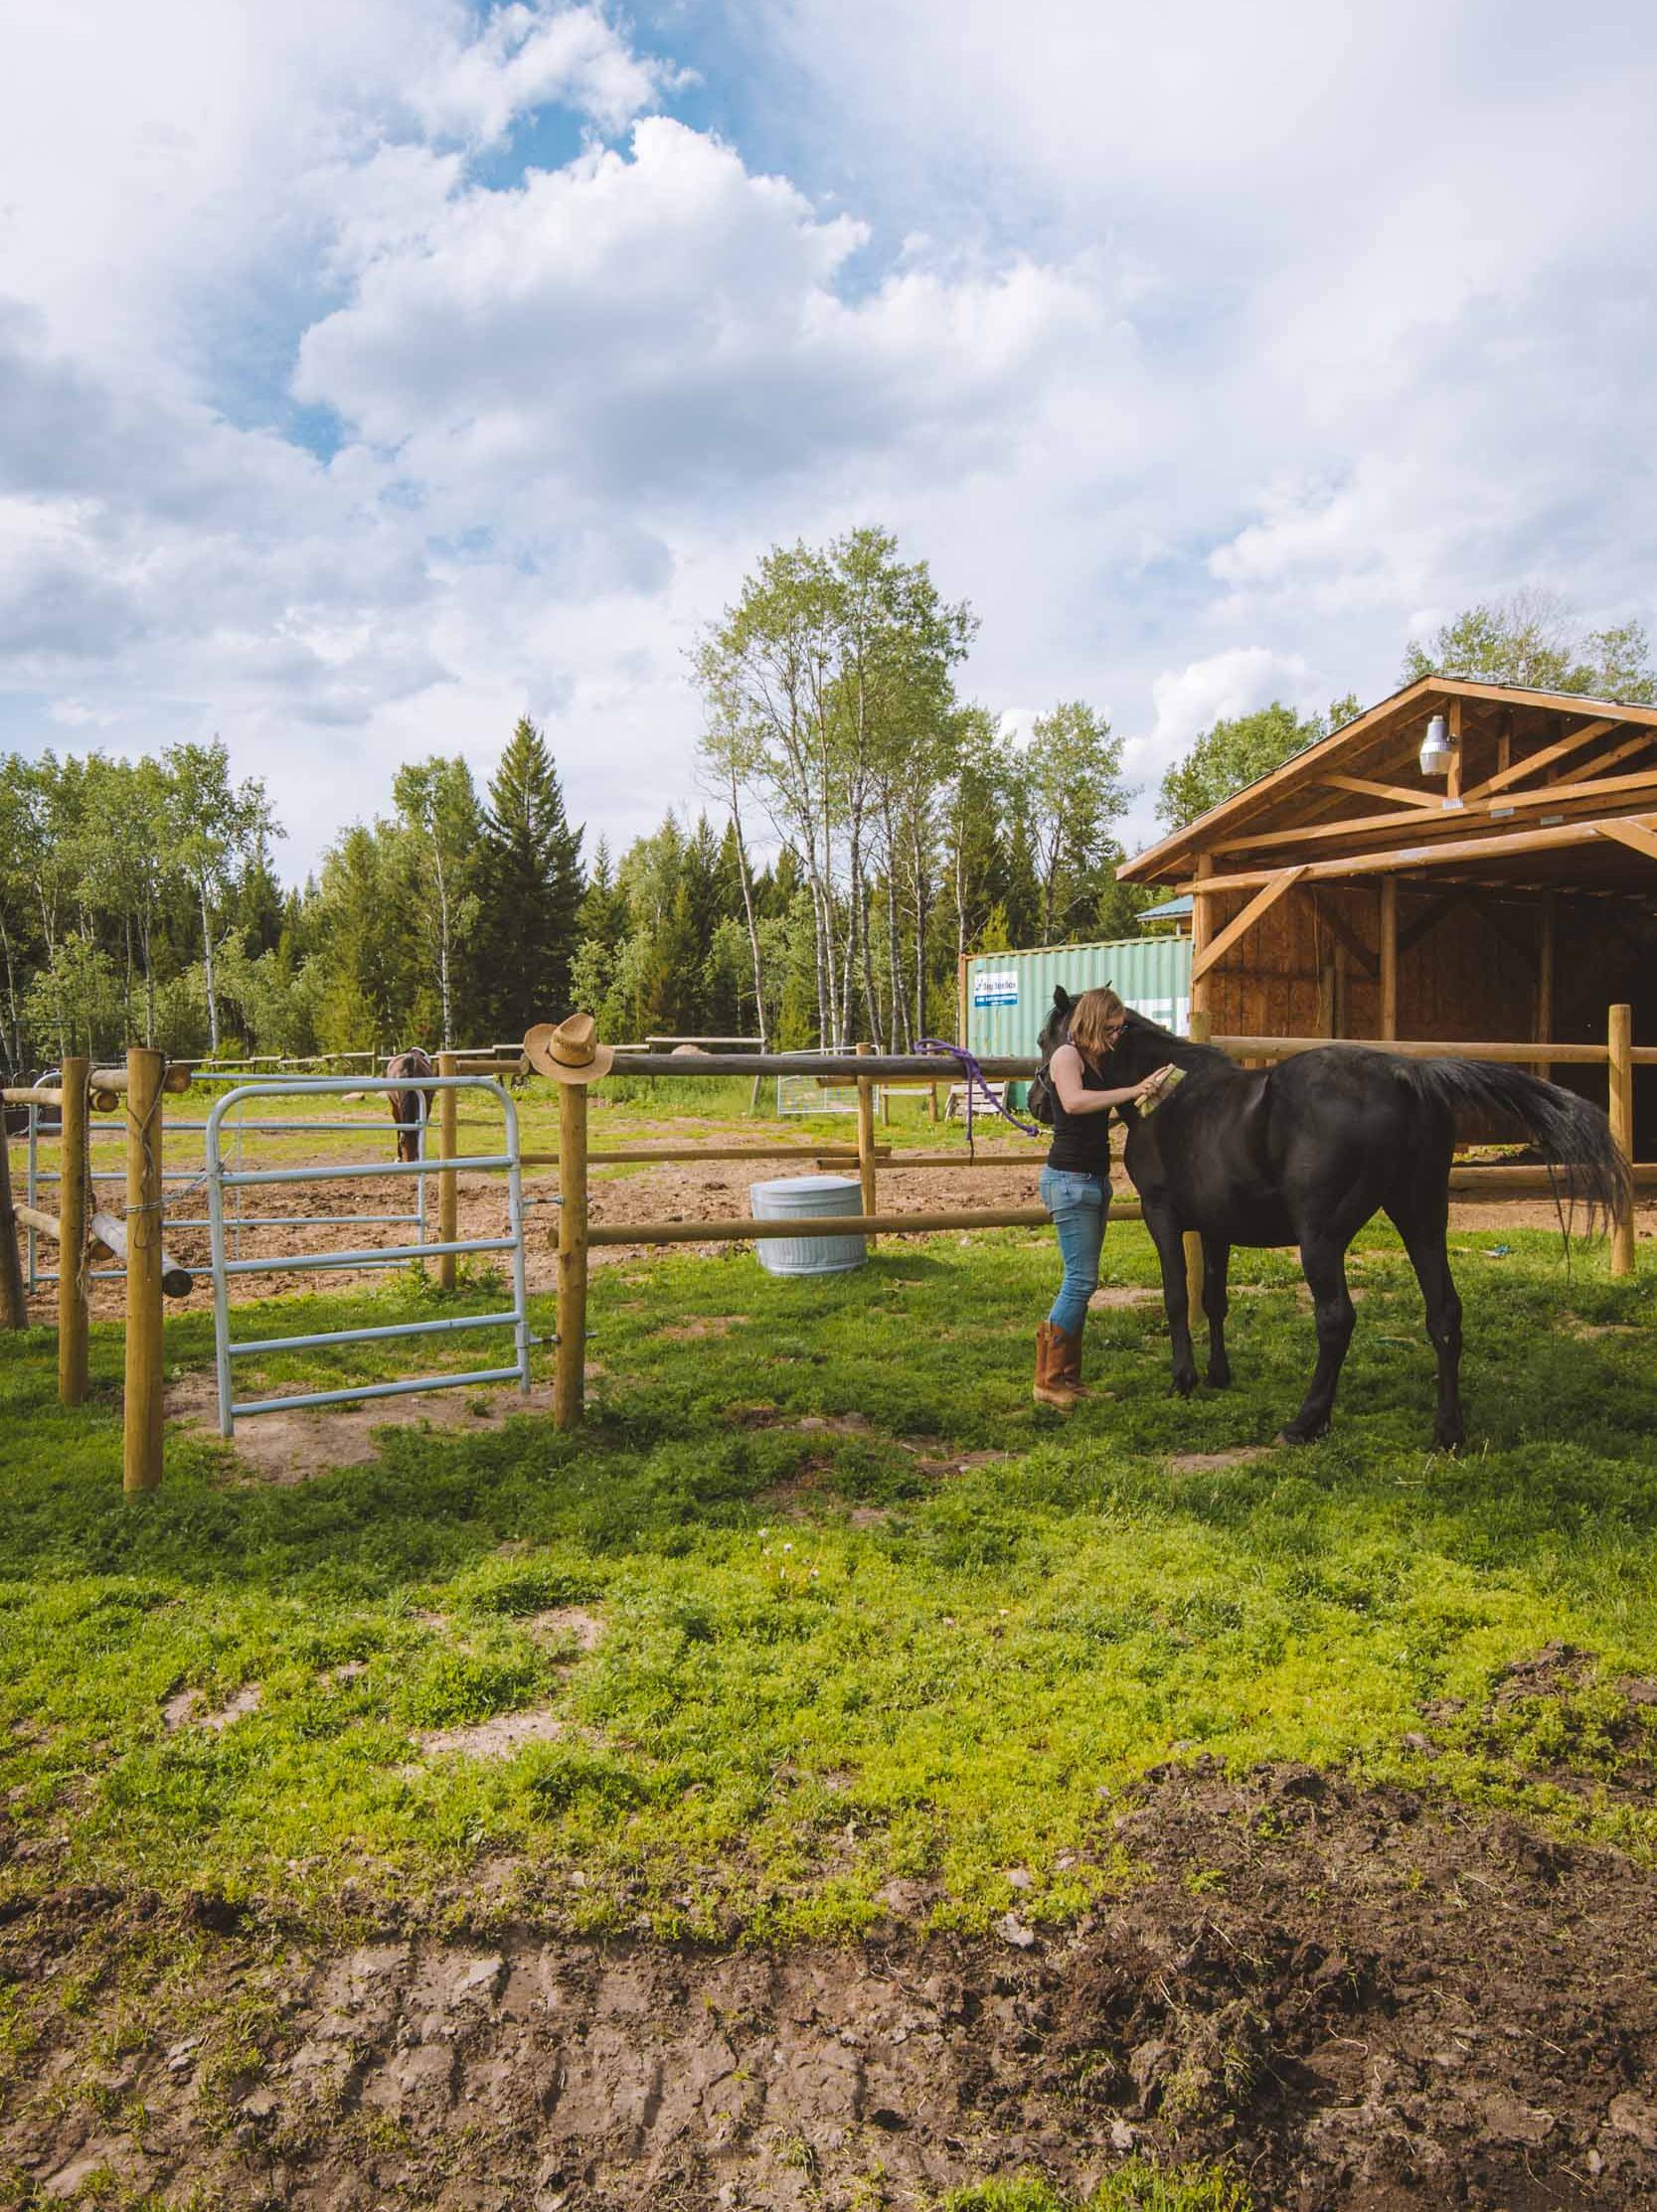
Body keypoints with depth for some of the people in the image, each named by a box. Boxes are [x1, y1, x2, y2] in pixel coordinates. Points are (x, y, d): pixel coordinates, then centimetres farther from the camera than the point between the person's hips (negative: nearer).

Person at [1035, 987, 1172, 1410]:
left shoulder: (1099, 1061, 13)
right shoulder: (1067, 1056, -11)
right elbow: (1074, 1102, -31)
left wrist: (1126, 1112, 9)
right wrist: (1135, 1090, -32)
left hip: (1095, 1180, 9)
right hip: (1069, 1179, -9)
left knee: (1080, 1281, 10)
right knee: (1081, 1280, -10)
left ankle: (1067, 1377, 16)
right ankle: (1049, 1382, -3)